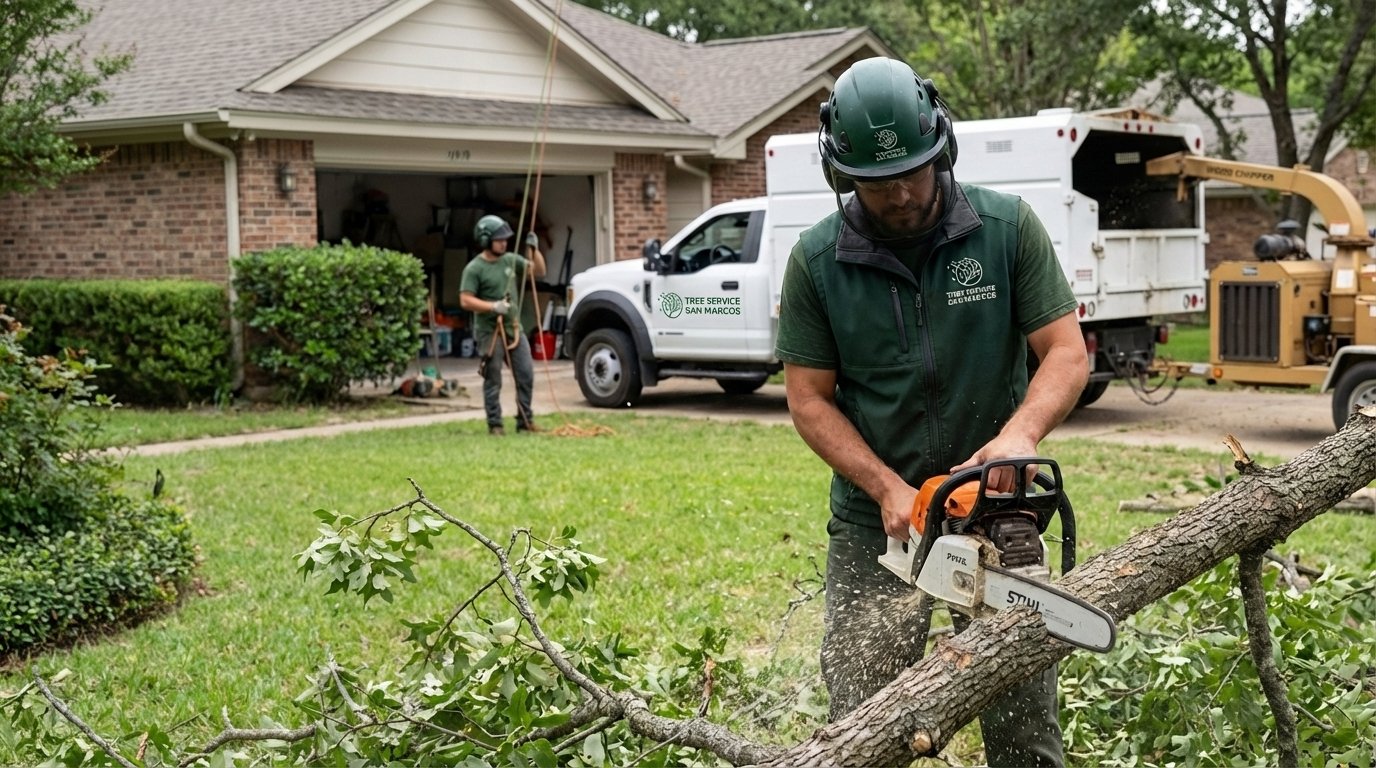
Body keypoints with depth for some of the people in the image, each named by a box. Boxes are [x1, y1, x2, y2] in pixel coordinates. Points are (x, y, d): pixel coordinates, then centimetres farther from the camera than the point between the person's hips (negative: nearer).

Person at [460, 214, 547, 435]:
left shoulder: (511, 260, 9)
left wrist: (534, 250, -3)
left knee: (526, 375, 4)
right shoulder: (474, 268, -9)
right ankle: (495, 424, 7)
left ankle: (525, 421, 14)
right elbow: (465, 300, -14)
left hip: (514, 329, 6)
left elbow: (539, 271, 14)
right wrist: (493, 306, -23)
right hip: (489, 332, -6)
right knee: (493, 381, 0)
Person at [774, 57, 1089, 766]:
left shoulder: (1008, 229, -4)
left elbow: (1066, 353, -6)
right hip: (876, 527, 0)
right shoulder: (816, 262, -3)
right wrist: (888, 489, -14)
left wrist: (1020, 432, -26)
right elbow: (810, 399, -1)